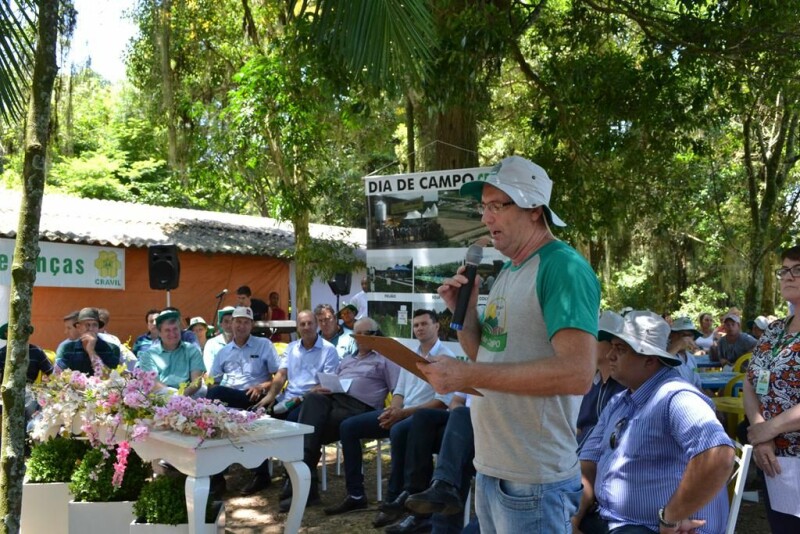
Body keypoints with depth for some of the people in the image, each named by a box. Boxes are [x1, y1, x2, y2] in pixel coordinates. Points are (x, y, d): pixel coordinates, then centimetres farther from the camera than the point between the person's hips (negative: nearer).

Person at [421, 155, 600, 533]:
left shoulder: (564, 267, -16)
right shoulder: (506, 272, 11)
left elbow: (578, 373, -26)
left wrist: (467, 375, -25)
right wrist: (463, 310, 0)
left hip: (533, 480, -8)